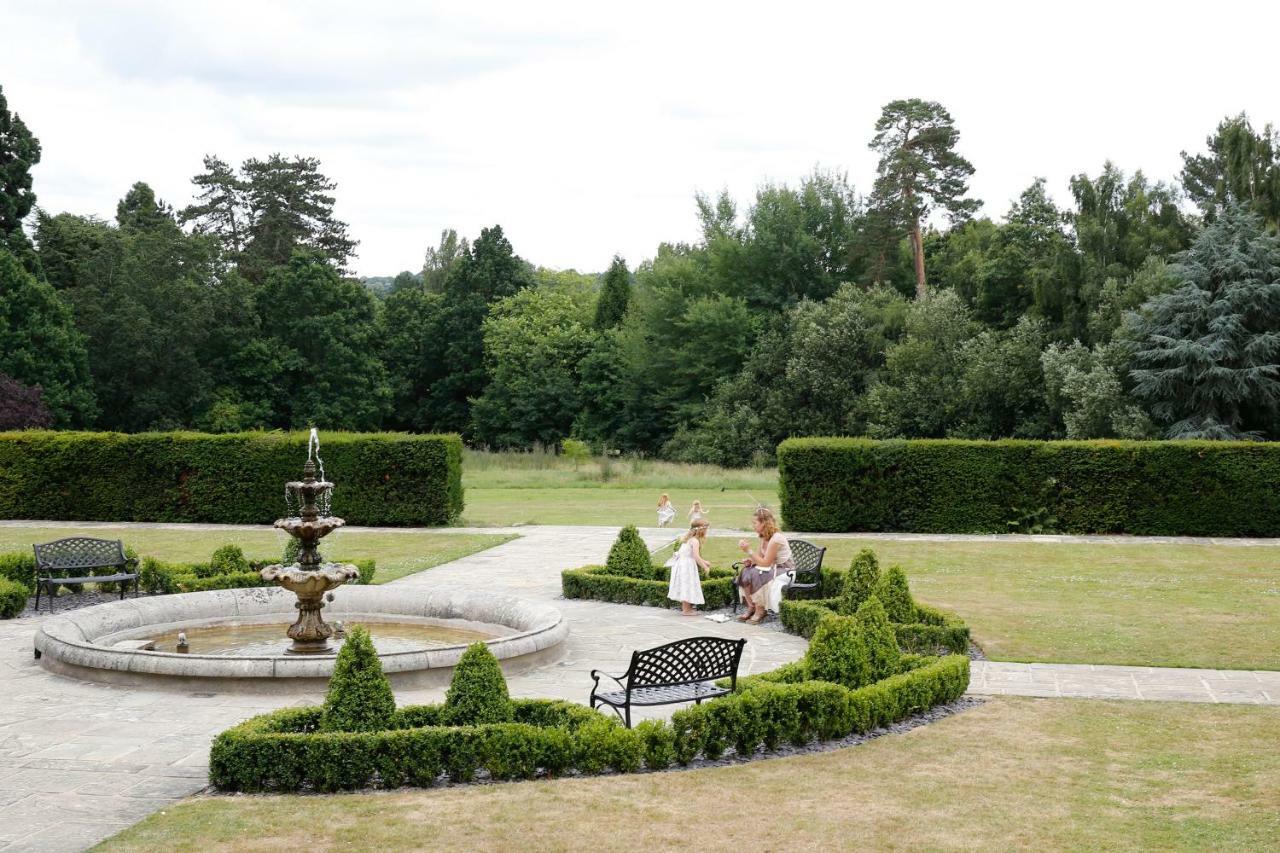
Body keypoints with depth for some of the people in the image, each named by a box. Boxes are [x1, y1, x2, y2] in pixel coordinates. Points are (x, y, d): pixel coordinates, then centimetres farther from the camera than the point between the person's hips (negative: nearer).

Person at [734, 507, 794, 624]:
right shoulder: (763, 537, 4)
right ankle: (751, 608, -3)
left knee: (756, 575, -29)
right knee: (745, 573, -10)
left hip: (785, 571, -9)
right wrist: (750, 560, -11)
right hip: (772, 568, 9)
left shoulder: (776, 538, -24)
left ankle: (760, 610, -15)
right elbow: (761, 557, 10)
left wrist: (748, 551, -25)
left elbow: (765, 563, -23)